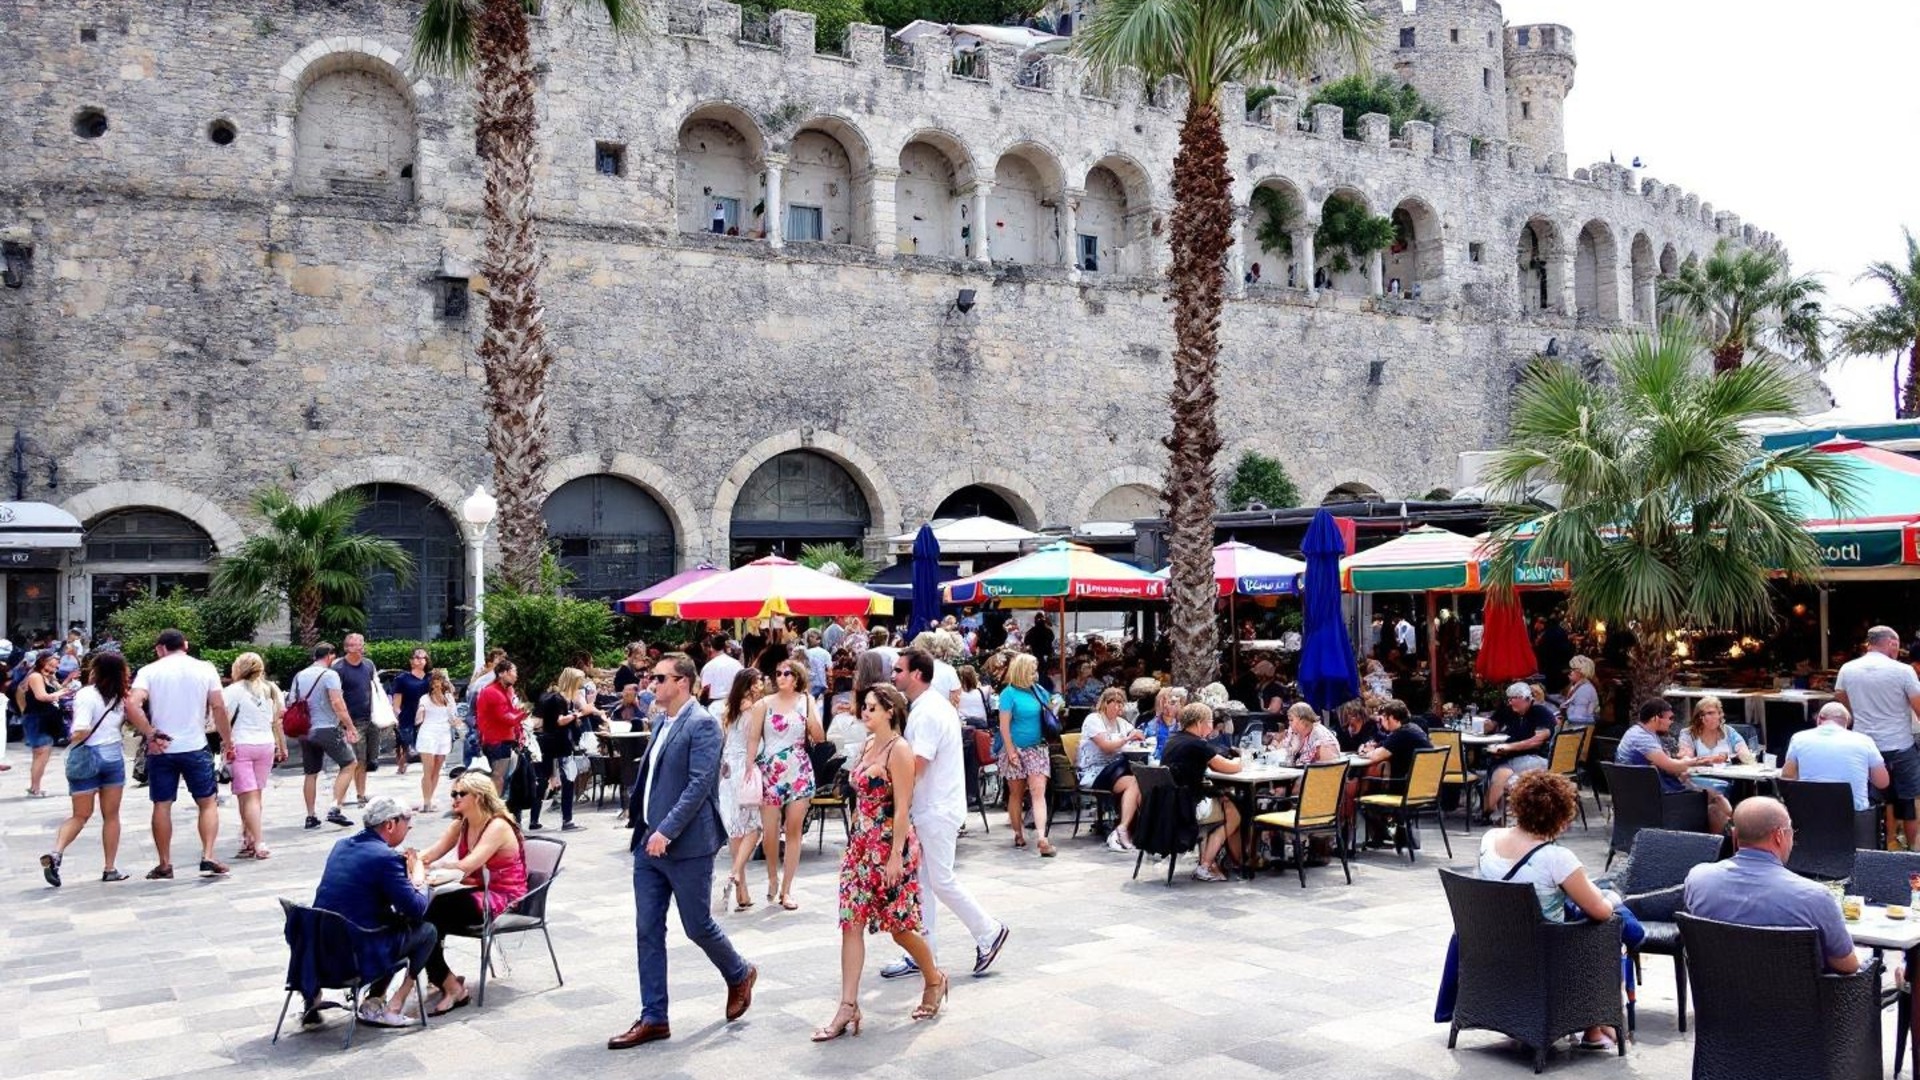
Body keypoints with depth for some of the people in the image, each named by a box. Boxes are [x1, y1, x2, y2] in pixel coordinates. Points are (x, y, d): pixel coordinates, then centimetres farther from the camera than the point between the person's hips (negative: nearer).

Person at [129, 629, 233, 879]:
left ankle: (164, 864, 14)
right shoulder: (205, 669, 1)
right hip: (196, 747, 0)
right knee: (208, 803, 8)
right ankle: (208, 857, -3)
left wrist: (151, 734, -8)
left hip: (161, 749, 0)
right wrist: (227, 740, 7)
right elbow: (218, 707, -2)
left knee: (162, 805, 9)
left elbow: (133, 704, -15)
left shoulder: (150, 671, 0)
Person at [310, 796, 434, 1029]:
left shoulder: (341, 845, 8)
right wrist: (419, 878, 6)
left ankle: (374, 1001, 20)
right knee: (427, 930, 10)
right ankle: (391, 1009, 8)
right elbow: (417, 909, -14)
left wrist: (407, 869, 14)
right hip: (358, 956, -8)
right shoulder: (386, 858, -17)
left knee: (395, 922, 27)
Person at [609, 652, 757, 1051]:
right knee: (648, 931, 6)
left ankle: (740, 975, 31)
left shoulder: (702, 724, -13)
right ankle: (653, 1019, 12)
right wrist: (641, 824, 14)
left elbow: (700, 784, -20)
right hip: (650, 843, 8)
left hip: (686, 845, -8)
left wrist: (667, 831, -23)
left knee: (698, 926, 4)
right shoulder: (663, 723, 14)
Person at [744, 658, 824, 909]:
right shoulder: (764, 704, 2)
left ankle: (786, 889, 8)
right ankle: (772, 877, 24)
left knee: (794, 830, 1)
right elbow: (753, 739, 0)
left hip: (799, 772, 1)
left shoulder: (807, 703, 6)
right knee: (769, 832, -2)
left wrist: (810, 706, -6)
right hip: (770, 772, -1)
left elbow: (819, 737, -2)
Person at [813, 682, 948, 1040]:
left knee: (900, 925, 4)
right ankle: (848, 1007, 0)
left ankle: (934, 980, 30)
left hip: (890, 846, -8)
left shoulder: (899, 750, -14)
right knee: (851, 923, 0)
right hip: (861, 845, 8)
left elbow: (902, 808, -17)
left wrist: (896, 855, -20)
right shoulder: (869, 746, 10)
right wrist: (858, 843, 16)